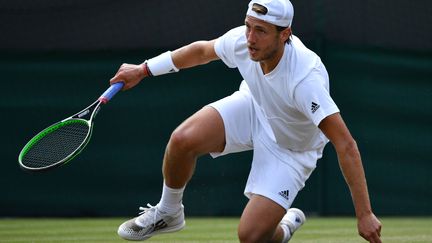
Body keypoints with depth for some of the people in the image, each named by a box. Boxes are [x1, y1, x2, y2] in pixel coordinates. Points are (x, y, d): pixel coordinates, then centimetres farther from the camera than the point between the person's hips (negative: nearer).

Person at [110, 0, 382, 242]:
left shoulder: (305, 79, -41)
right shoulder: (241, 41, -24)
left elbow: (346, 145, -40)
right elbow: (202, 50, 1)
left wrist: (365, 214, -41)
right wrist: (144, 69, 6)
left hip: (290, 150, -4)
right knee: (183, 140, -23)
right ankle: (167, 213, 5)